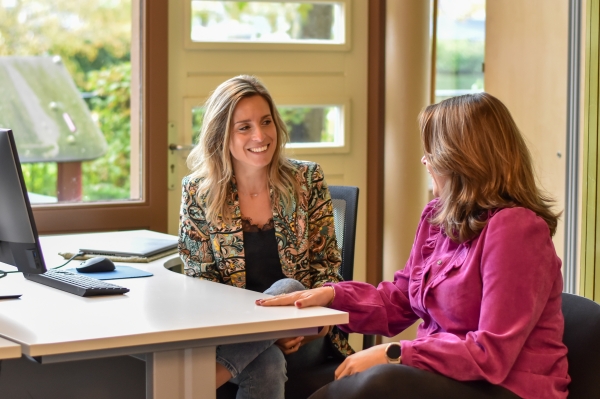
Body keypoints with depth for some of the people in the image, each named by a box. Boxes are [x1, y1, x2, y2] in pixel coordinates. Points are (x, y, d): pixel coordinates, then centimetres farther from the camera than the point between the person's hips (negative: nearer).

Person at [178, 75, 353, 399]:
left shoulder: (307, 180, 3)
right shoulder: (198, 192, 0)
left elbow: (326, 264, 6)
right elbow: (199, 281, 0)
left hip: (304, 339, 3)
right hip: (234, 333, -2)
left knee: (286, 289, -35)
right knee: (266, 364, -39)